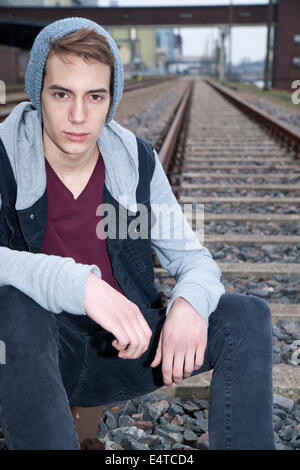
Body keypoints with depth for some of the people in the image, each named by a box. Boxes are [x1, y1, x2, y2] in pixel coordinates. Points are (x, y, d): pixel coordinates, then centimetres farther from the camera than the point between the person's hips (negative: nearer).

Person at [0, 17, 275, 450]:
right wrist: (78, 284, -39)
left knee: (248, 315, -14)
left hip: (128, 348, 4)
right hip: (40, 355, -3)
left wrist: (190, 301, -20)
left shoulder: (136, 160, 0)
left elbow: (192, 256, 3)